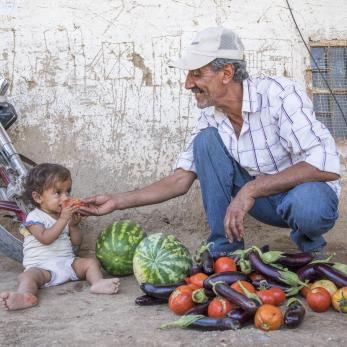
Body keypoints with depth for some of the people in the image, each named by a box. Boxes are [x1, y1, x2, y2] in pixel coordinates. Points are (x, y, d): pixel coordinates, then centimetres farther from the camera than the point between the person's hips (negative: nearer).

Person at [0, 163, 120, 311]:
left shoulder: (66, 214, 16)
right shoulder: (35, 217, -3)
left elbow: (76, 242, 14)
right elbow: (45, 238, -20)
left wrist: (74, 225, -5)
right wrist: (63, 219, -22)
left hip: (67, 263, 6)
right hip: (42, 266, -6)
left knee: (91, 262, -12)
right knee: (29, 275, -34)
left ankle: (97, 282, -34)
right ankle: (25, 295, -60)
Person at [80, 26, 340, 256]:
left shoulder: (278, 94, -25)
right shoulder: (210, 117, -6)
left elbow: (326, 166, -32)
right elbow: (181, 179, -3)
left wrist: (250, 189, -35)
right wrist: (117, 202, -10)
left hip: (306, 194, -5)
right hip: (264, 199, 5)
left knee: (305, 204, -41)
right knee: (206, 140, -15)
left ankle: (309, 242, -3)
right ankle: (225, 248, -6)